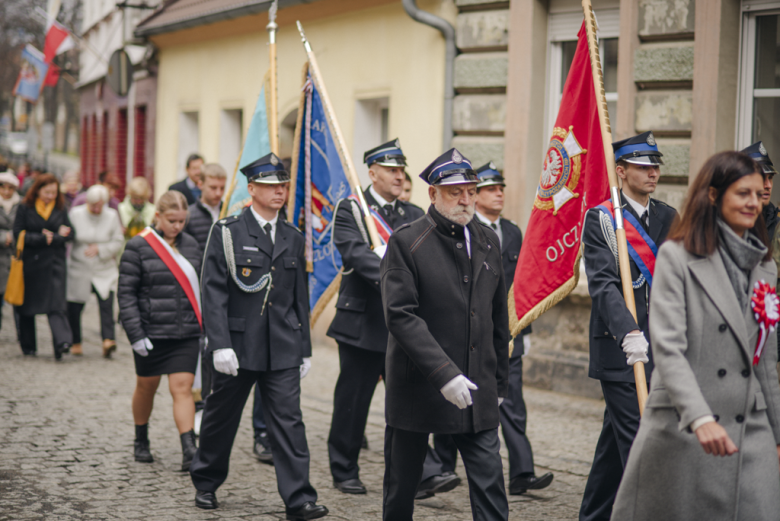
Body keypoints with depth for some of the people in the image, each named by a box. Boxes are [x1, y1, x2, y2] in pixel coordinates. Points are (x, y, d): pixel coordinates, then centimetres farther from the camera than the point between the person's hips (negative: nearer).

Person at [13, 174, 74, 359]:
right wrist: (43, 238, -13)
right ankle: (28, 346, 22)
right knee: (27, 306, 8)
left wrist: (52, 238, -13)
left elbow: (70, 234, 2)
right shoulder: (24, 208, 1)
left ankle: (62, 342, -25)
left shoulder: (60, 209, 8)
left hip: (55, 262, 0)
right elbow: (19, 234, -6)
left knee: (57, 304, -13)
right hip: (31, 262, 0)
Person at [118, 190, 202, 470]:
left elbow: (199, 287, 15)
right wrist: (135, 334, -14)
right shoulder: (138, 247, -6)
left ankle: (189, 451, -11)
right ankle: (141, 442, 34)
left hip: (186, 332, 2)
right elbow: (126, 292, -7)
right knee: (146, 386, 13)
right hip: (151, 332, -2)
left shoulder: (190, 245, 8)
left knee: (182, 387, -7)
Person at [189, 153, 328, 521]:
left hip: (282, 350, 3)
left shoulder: (293, 238, 10)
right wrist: (220, 345, -16)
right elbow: (213, 292, -8)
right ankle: (206, 483, 31)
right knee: (221, 417, 11)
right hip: (237, 345, -3)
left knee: (288, 421, -5)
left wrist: (305, 349, 13)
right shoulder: (227, 233, -4)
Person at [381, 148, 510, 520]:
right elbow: (400, 316, -17)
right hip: (418, 388, -4)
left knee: (489, 479, -2)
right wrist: (444, 374, -24)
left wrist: (499, 382, 14)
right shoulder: (406, 242, -9)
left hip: (477, 389, 4)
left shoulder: (488, 242, 8)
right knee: (402, 483, 10)